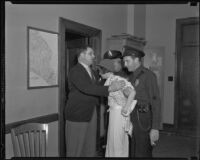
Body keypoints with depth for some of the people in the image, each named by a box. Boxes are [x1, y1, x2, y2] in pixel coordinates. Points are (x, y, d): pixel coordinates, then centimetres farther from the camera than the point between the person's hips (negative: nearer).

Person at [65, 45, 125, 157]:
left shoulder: (90, 71, 14)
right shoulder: (75, 71, -14)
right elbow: (87, 88, -28)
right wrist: (109, 88, -30)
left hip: (91, 113, 8)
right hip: (78, 114, -8)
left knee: (90, 148, 15)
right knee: (75, 149, 4)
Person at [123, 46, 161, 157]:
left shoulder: (149, 75, -12)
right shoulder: (132, 77, 14)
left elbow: (156, 102, -18)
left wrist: (155, 128, -23)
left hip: (144, 121, -8)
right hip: (133, 120, 8)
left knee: (142, 154, -2)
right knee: (133, 153, 14)